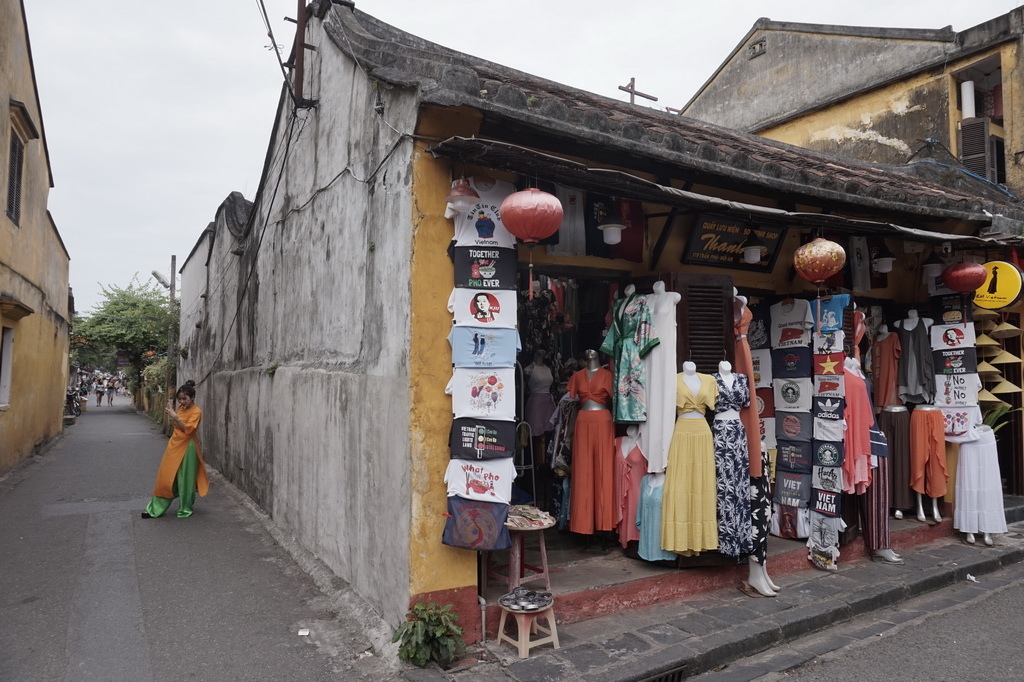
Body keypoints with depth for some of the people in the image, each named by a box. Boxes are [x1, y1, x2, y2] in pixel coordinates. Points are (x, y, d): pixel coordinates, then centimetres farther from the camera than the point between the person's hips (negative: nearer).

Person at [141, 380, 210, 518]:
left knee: (184, 479, 3)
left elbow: (187, 428, -25)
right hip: (175, 445, 7)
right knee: (166, 476, 9)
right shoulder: (181, 408, 8)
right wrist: (171, 411, 9)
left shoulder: (196, 411, -14)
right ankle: (156, 508, 17)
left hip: (187, 448, -7)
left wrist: (175, 416, -29)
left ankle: (185, 509, 19)